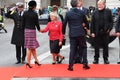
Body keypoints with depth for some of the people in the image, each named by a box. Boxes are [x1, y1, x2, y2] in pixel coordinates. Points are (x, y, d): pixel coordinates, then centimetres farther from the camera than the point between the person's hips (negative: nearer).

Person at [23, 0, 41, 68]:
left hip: (26, 30, 6)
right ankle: (28, 62, 3)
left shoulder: (25, 13, 4)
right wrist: (39, 29, 13)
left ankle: (36, 60, 23)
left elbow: (23, 23, 6)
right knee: (31, 47, 1)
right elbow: (37, 23, -4)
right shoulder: (35, 14, -11)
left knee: (33, 47, 15)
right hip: (32, 30, -6)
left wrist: (25, 29, 16)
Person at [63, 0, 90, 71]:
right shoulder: (81, 12, -2)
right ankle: (85, 64, 12)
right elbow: (86, 22, 8)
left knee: (72, 49, 5)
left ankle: (70, 65, 3)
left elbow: (64, 24, 0)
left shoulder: (68, 13, -2)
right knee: (83, 48, 12)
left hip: (72, 34, 1)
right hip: (81, 33, -1)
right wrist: (88, 28, 27)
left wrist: (63, 33, 13)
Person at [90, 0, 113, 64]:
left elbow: (111, 21, 4)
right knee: (96, 46, 5)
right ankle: (96, 59, 13)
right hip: (97, 32, 0)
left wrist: (109, 29, -8)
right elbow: (92, 23, 2)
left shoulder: (108, 11, 3)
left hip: (105, 32, 0)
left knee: (105, 46, 7)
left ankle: (105, 59, 16)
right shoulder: (94, 13, 4)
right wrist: (92, 32, -4)